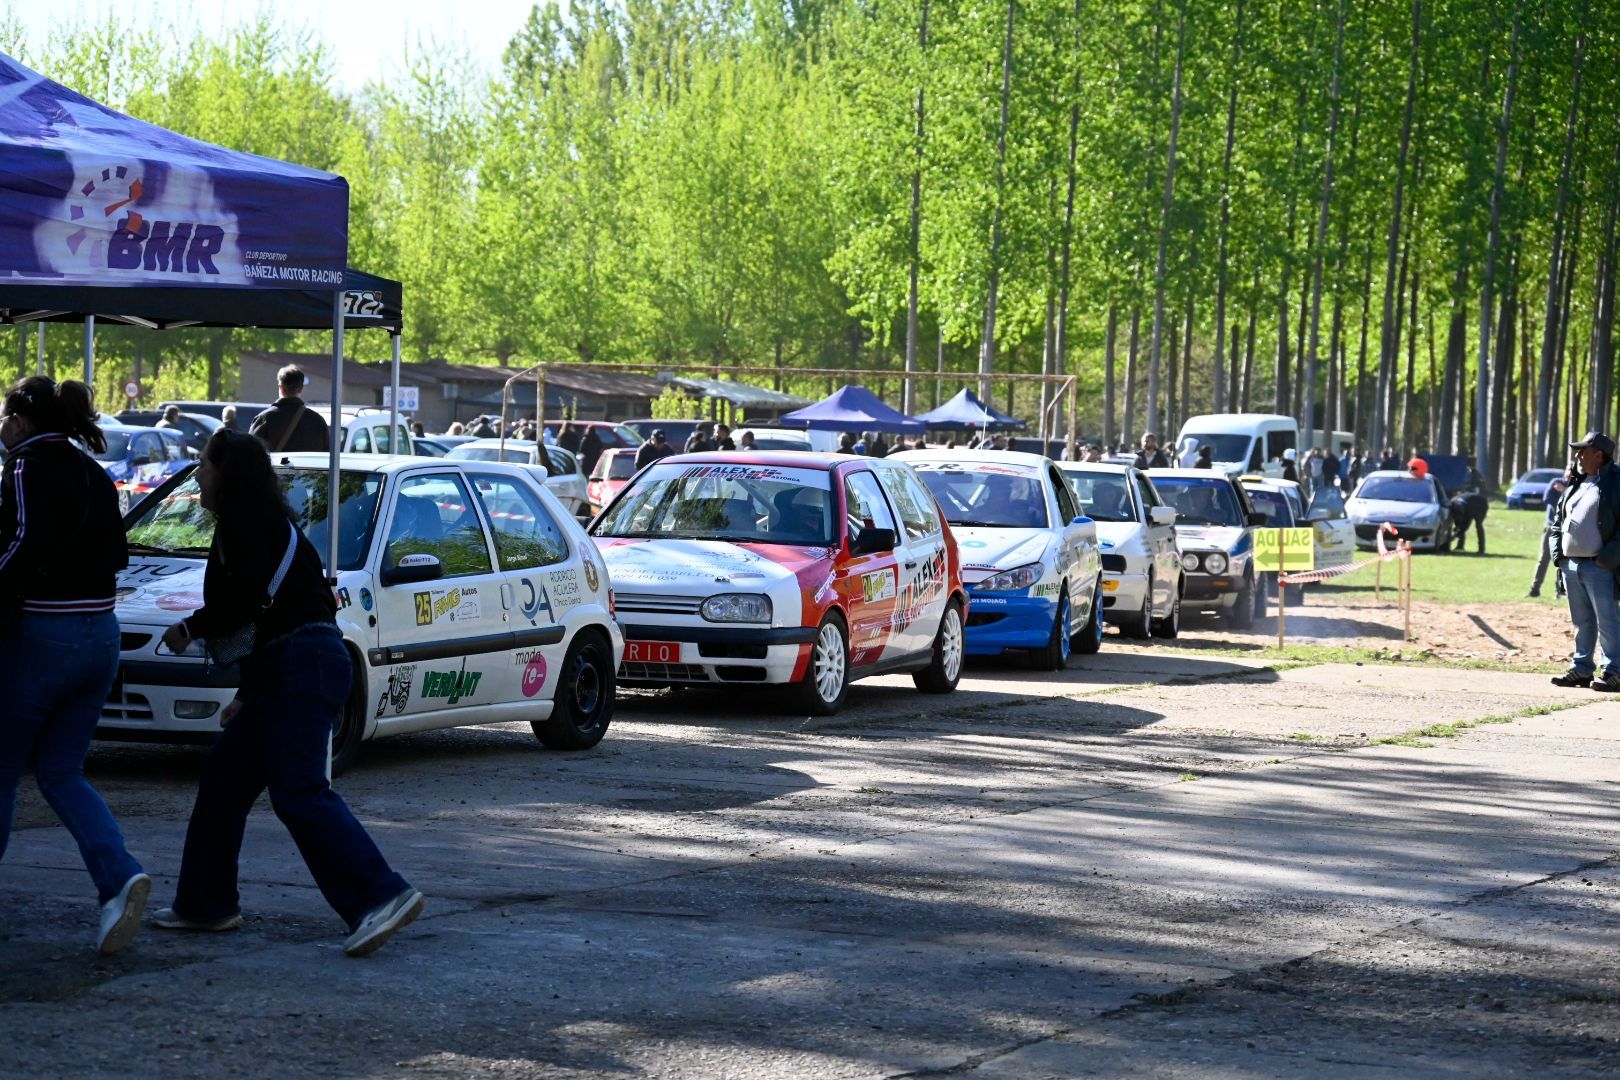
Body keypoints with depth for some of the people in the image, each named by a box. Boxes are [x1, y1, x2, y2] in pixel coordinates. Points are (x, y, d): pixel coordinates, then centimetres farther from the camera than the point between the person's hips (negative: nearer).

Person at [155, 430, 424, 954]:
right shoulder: (262, 524, 23)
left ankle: (383, 896, -24)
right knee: (223, 777, 15)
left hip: (304, 667, -11)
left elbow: (243, 601, -18)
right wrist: (247, 696, 28)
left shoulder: (248, 524, -7)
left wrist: (189, 629, -1)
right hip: (287, 669, 11)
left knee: (298, 791, -17)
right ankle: (206, 903, 23)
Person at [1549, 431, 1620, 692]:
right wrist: (1557, 553, 9)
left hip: (1599, 566, -7)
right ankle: (1581, 669, 19)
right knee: (1581, 622, 13)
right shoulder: (1575, 483, 17)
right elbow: (1559, 521, 22)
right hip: (1570, 564, 7)